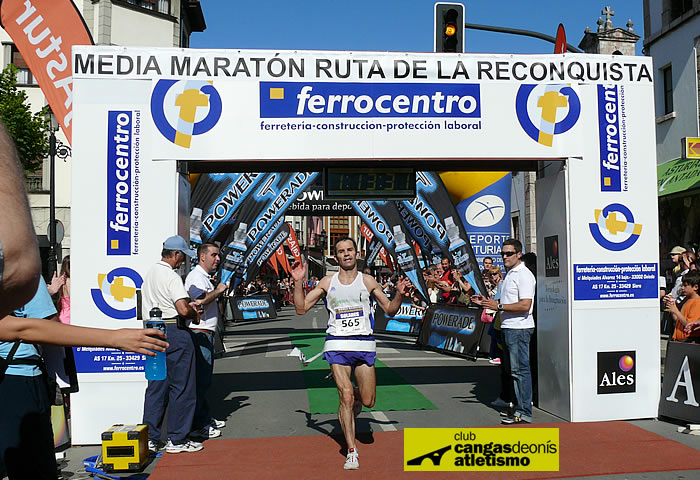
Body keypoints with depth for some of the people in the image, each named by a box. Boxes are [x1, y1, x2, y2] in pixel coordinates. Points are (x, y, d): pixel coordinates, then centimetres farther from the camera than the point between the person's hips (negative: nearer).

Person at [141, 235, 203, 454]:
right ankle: (177, 440, 6)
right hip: (174, 333, -9)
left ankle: (150, 439, 17)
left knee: (156, 386, 13)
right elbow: (184, 310, -24)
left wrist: (188, 305, 14)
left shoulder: (150, 274, 14)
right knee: (182, 387, 1)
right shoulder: (171, 276, -15)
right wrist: (195, 314, -3)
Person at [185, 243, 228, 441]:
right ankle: (197, 426, -4)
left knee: (204, 380, 16)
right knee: (200, 380, -8)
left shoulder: (204, 277, 21)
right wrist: (218, 291, -14)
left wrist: (219, 292, 5)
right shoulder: (196, 276, -12)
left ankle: (205, 419, 26)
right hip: (199, 333, -11)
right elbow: (199, 301, -27)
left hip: (206, 334, 11)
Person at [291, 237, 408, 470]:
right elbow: (301, 308, 5)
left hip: (364, 344, 1)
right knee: (346, 397, -11)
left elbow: (390, 310, 10)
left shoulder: (367, 281, 5)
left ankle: (356, 398, 41)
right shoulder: (327, 282, 5)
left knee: (368, 401, 3)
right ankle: (351, 451, 3)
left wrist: (399, 294, -8)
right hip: (337, 344, -1)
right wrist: (298, 282, -6)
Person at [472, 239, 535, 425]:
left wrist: (499, 306, -20)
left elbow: (525, 305, -22)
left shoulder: (524, 275, -13)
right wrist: (486, 302, 14)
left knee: (520, 369, -7)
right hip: (509, 327, 10)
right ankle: (519, 407, 23)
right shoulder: (509, 274, 19)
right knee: (515, 369, 15)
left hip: (519, 328, -10)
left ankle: (524, 413, -3)